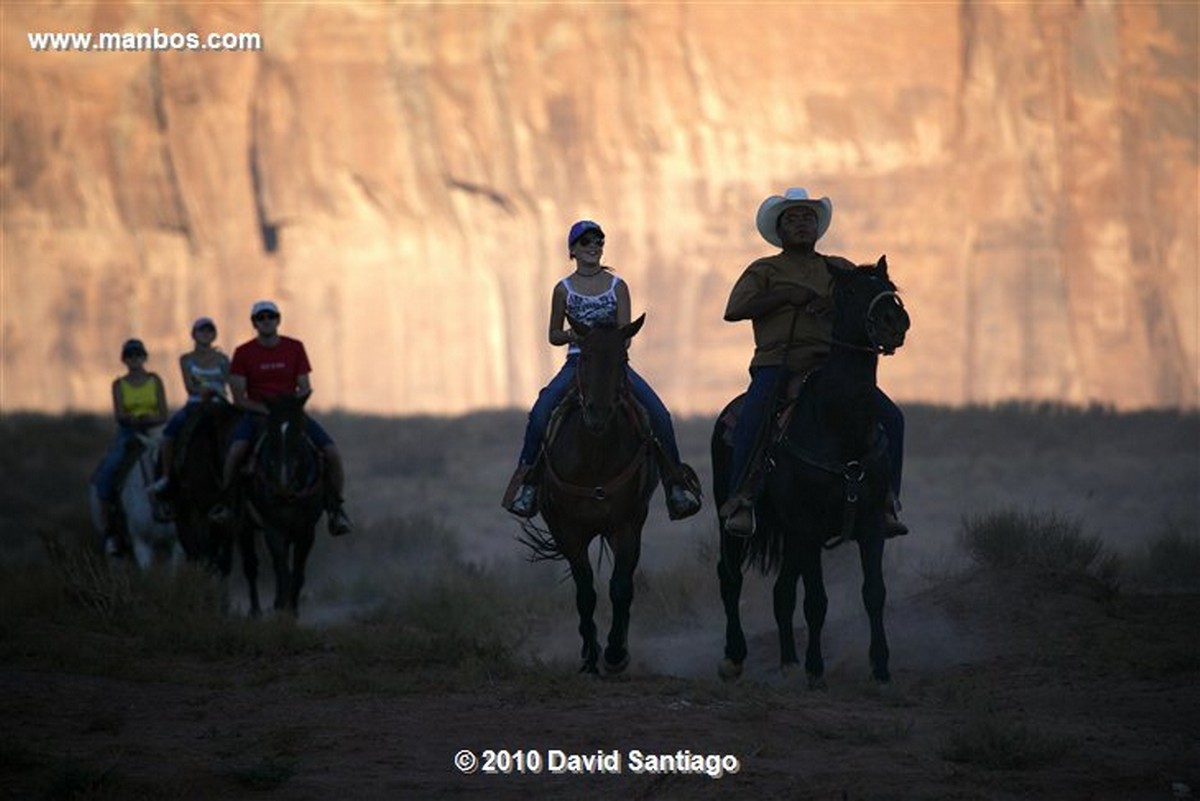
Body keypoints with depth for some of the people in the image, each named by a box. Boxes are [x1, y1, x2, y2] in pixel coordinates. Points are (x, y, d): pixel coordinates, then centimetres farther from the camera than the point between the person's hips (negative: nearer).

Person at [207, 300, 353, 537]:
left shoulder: (295, 348, 4)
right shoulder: (243, 353, -2)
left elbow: (305, 388, 4)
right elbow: (239, 398, -4)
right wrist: (268, 410, -18)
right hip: (256, 413, -2)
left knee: (332, 451, -17)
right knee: (236, 448, -33)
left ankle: (336, 507, 1)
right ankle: (225, 502, -13)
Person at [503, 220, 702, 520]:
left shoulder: (617, 286, 5)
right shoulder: (564, 289, 5)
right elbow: (554, 335, 11)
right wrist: (571, 335, -11)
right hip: (577, 362, 0)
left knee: (659, 414, -17)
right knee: (540, 413, -26)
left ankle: (675, 478, -3)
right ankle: (526, 477, -15)